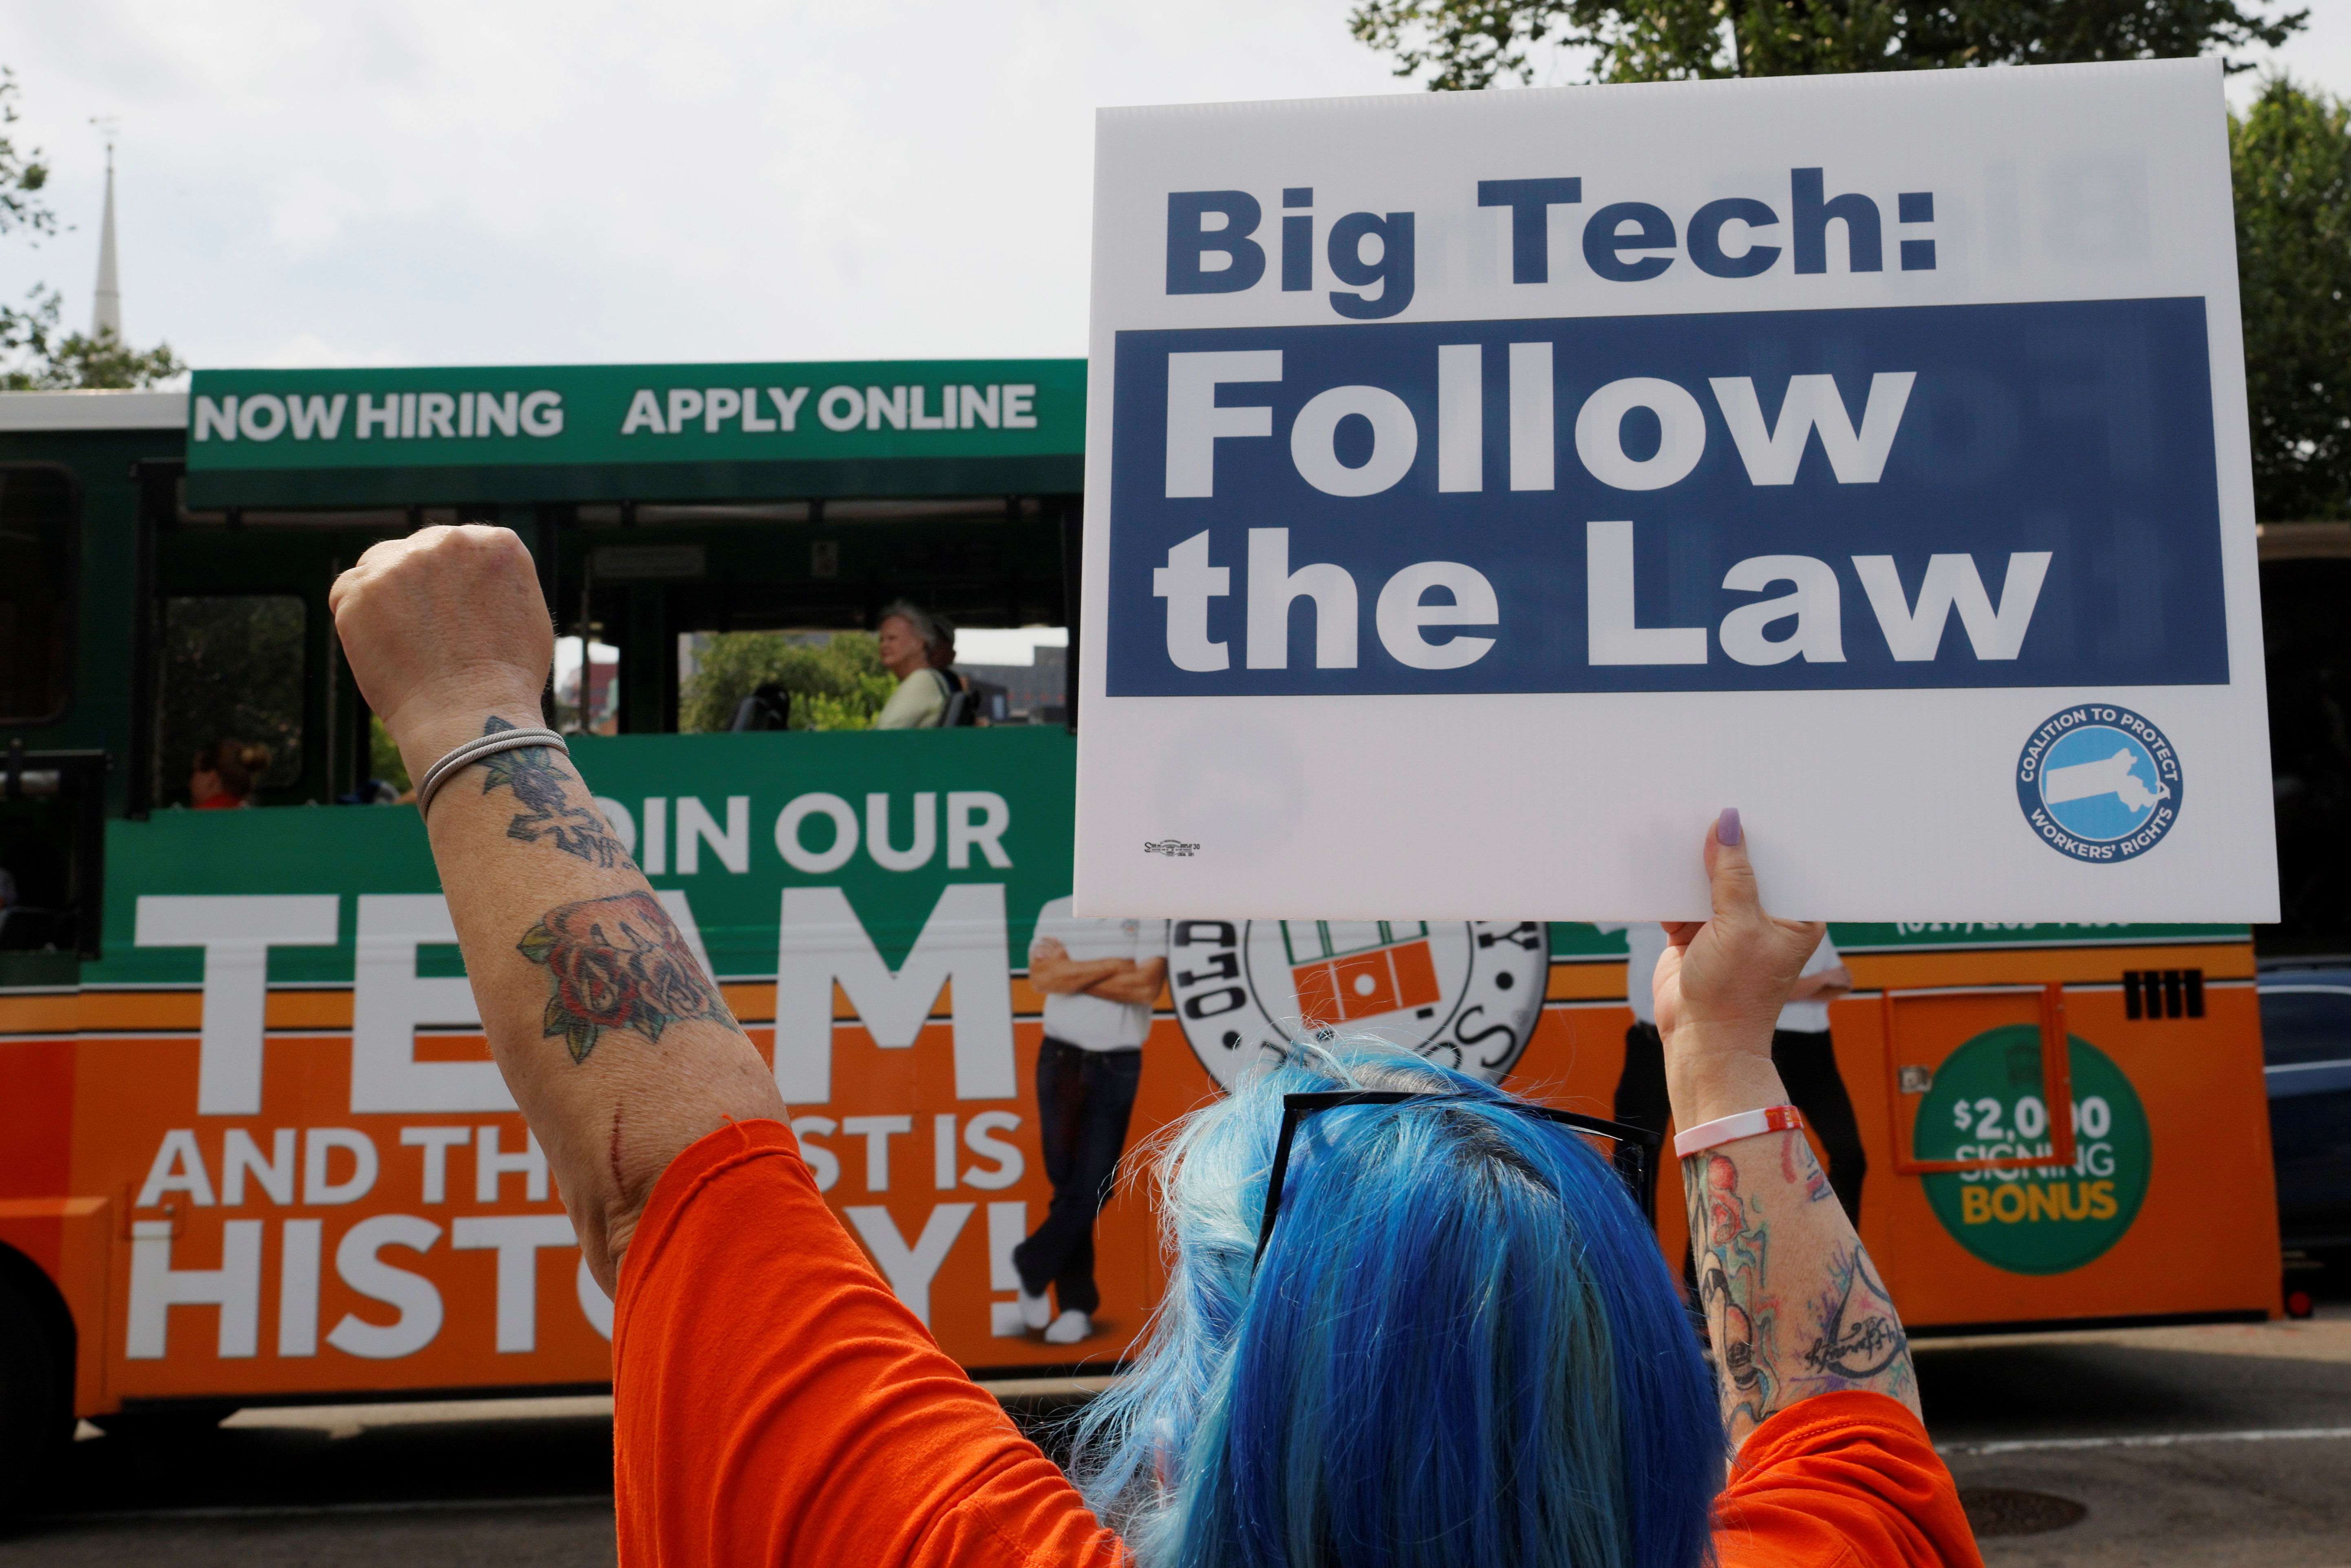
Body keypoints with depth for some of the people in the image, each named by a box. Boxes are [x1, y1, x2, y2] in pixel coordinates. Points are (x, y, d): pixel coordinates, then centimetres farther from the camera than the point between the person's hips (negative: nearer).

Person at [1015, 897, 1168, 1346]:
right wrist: (1114, 965, -9)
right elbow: (1043, 975, -7)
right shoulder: (1057, 913, 9)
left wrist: (1075, 974, -8)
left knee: (1093, 1187, -7)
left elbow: (1148, 986, -12)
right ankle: (1077, 1305, 11)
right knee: (1067, 1185, 3)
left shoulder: (1148, 918, 3)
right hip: (1061, 1060, 1)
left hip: (1117, 1066, -1)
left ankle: (1031, 1268, 12)